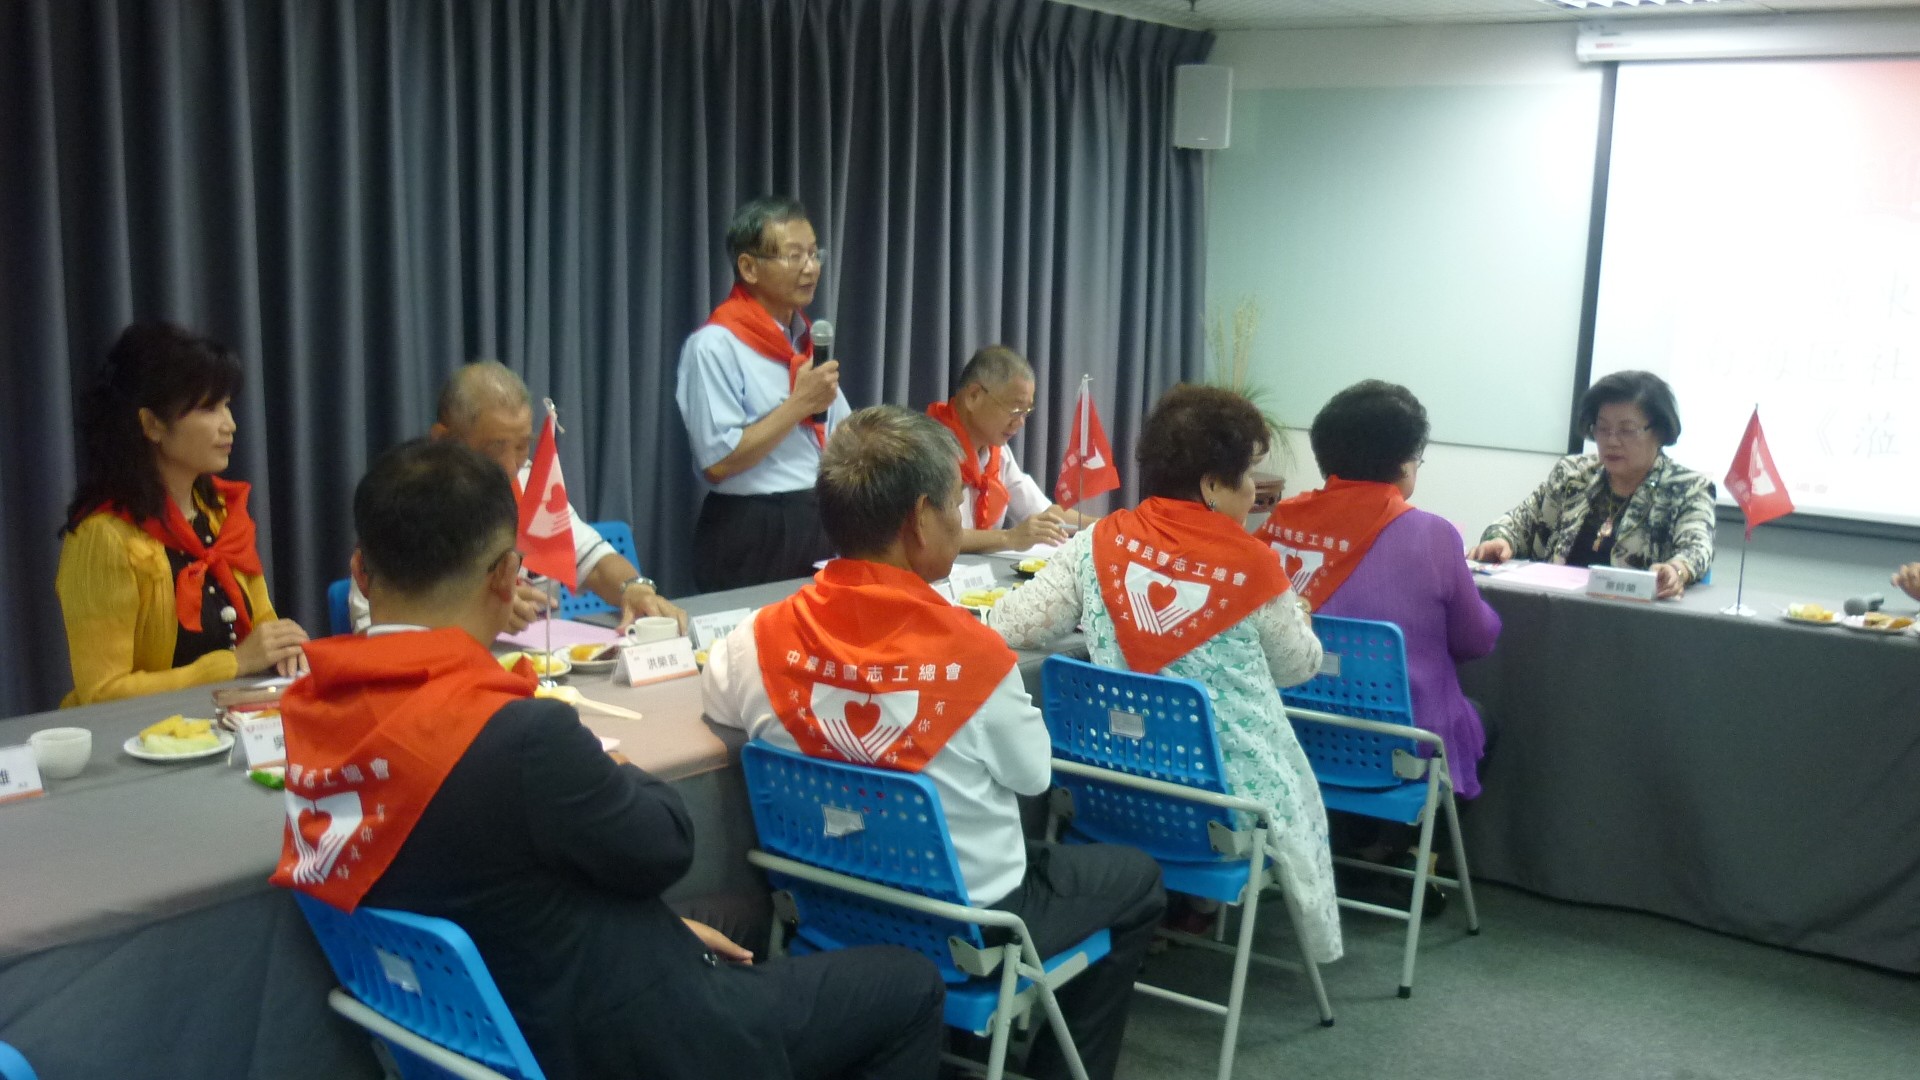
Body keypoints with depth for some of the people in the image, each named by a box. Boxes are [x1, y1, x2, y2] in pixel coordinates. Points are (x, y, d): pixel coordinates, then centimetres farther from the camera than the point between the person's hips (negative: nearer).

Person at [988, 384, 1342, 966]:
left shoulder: (1099, 545, -7)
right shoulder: (1252, 565, -12)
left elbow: (1006, 626, -7)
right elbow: (1298, 667, 4)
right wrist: (1297, 621, 26)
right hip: (1234, 789, -3)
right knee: (1294, 788, 30)